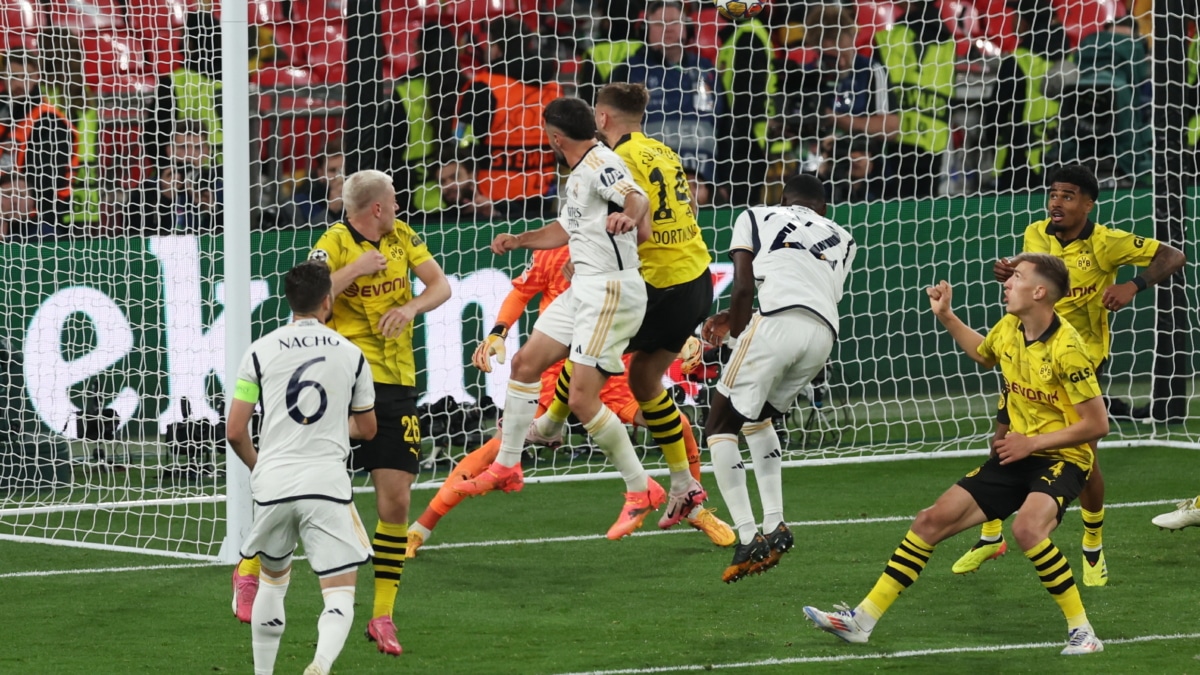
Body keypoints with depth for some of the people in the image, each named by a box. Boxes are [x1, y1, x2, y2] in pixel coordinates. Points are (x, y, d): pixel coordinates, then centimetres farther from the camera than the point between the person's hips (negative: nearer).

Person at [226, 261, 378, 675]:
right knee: (340, 596, -2)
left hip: (272, 484, 1)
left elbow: (235, 433, 3)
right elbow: (367, 429, 21)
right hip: (328, 484, -1)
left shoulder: (261, 351, 4)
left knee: (273, 579, 25)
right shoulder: (350, 354, 7)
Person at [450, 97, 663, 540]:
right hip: (584, 288, 10)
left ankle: (641, 491, -6)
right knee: (525, 363, 15)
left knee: (582, 399, -15)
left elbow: (637, 198, -35)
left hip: (612, 290, -10)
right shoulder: (579, 174, 17)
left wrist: (629, 216, -57)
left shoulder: (601, 165, -15)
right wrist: (519, 241, 33)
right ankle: (506, 466, 28)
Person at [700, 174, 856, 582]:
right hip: (824, 332, 5)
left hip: (777, 322, -5)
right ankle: (775, 525, 13)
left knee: (721, 426, 7)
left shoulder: (755, 218, 23)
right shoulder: (842, 239, 34)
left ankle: (748, 539, -7)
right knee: (758, 418, 28)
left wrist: (736, 332, 24)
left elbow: (744, 288, 9)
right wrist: (735, 320, 34)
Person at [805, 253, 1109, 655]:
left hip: (1060, 458, -8)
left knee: (1027, 528, -37)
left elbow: (1097, 424, -19)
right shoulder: (1009, 329, 2)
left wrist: (1033, 442, -18)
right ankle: (862, 620, 7)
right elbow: (982, 355, 30)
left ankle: (1082, 631, -23)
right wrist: (946, 317, 20)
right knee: (933, 521, 1)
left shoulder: (1066, 348, -21)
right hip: (1016, 456, 8)